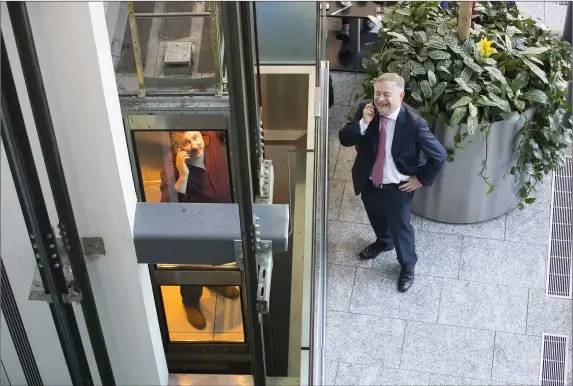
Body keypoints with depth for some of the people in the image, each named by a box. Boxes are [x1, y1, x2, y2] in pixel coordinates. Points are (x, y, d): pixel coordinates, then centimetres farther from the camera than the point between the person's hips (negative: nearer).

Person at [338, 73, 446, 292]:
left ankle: (407, 266, 43)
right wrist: (363, 123, -30)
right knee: (376, 219, 30)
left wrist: (421, 179, -11)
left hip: (397, 188, -4)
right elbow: (344, 139, -15)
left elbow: (439, 156, -18)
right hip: (368, 183, 4)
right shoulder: (365, 110, -14)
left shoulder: (414, 124, -26)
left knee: (400, 227, 15)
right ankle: (383, 241, 64)